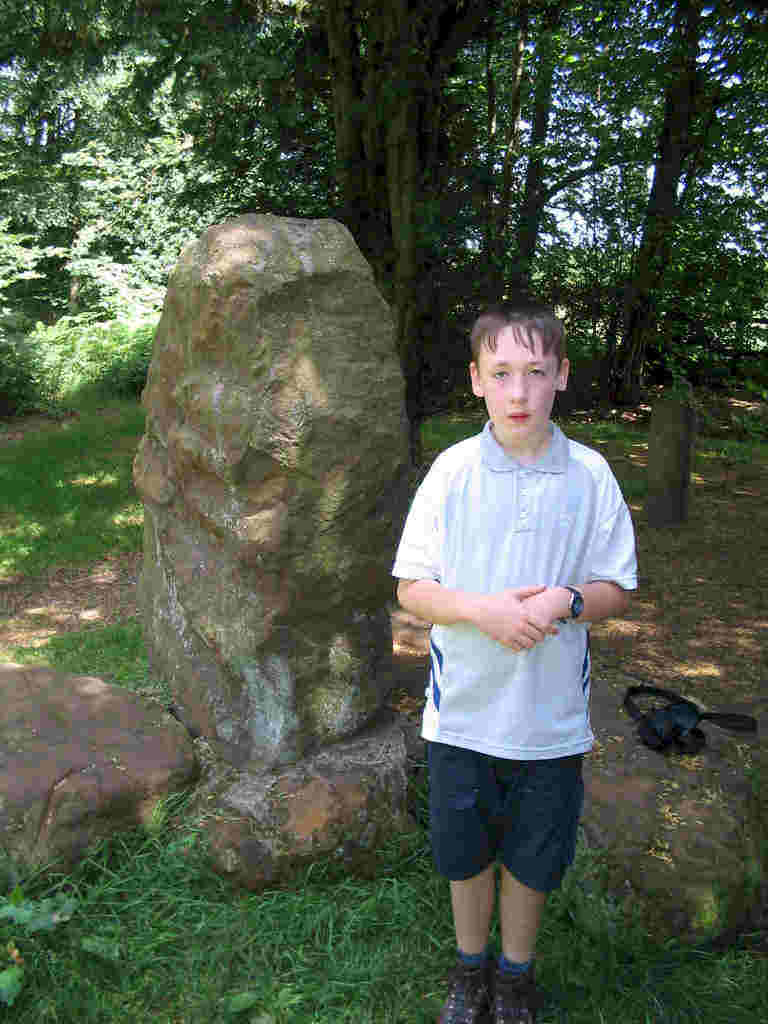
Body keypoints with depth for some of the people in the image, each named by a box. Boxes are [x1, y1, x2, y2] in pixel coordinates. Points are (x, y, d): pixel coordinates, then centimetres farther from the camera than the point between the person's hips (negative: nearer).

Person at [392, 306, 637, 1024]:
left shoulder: (591, 475, -6)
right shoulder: (451, 471, -8)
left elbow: (618, 589, 1)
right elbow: (411, 590, -5)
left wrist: (566, 601, -20)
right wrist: (483, 611, -22)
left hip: (551, 716, 0)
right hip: (463, 713, 0)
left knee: (531, 860, 18)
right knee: (465, 856, 18)